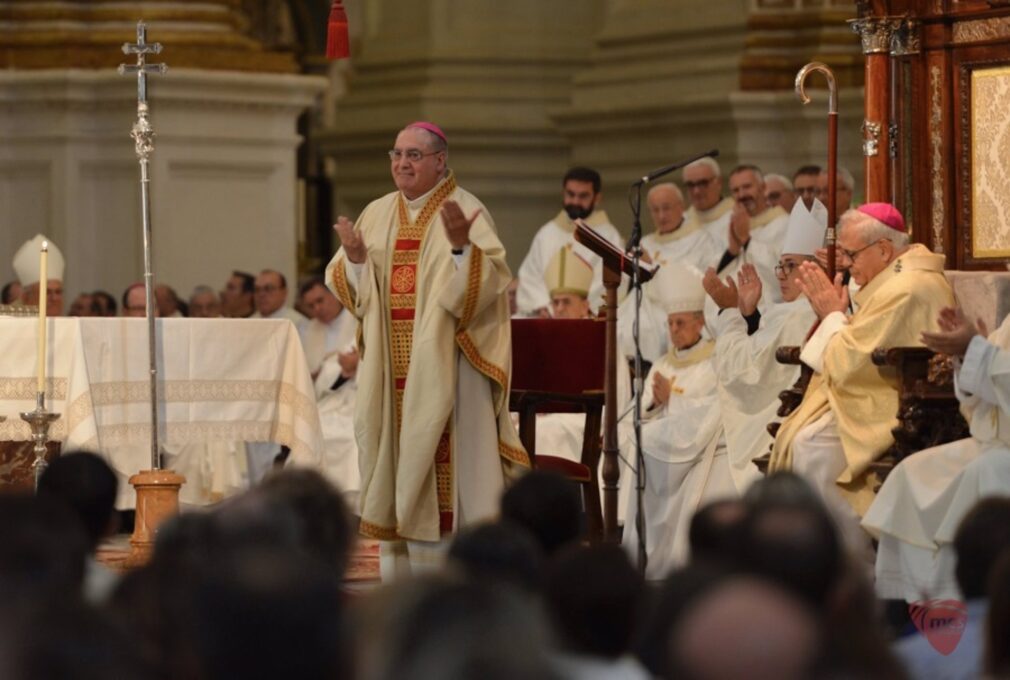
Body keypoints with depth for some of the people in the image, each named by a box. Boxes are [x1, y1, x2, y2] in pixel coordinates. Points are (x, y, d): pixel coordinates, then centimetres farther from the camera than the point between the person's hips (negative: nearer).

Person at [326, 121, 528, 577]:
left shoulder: (467, 211, -3)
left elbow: (491, 282, -13)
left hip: (442, 364, -5)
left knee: (444, 459, -8)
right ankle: (398, 566, 10)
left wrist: (462, 247, -29)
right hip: (390, 366, 5)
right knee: (393, 448, 5)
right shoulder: (377, 214, 13)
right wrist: (355, 258, -9)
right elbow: (348, 289, 11)